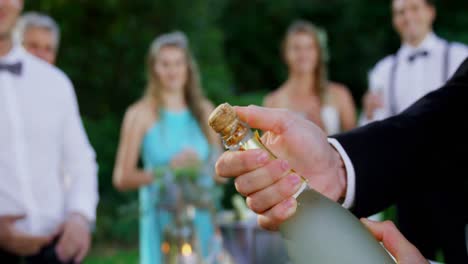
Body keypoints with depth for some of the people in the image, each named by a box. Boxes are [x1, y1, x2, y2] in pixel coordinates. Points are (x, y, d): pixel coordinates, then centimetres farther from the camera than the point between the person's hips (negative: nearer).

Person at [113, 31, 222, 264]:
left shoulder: (204, 110, 12)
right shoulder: (141, 114, 0)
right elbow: (122, 178, -6)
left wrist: (201, 166, -5)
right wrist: (168, 169, -15)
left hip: (204, 219, 3)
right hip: (162, 220, -3)